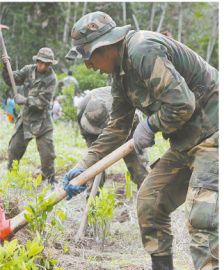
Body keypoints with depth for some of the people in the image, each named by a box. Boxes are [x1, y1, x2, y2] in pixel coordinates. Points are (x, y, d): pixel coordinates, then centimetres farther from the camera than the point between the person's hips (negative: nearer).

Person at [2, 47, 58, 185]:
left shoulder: (51, 78, -14)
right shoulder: (29, 70, -2)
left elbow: (42, 102, -18)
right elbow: (12, 80, 4)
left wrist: (24, 100, -20)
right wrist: (6, 68, -12)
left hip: (41, 120, -4)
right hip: (25, 117, 4)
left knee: (47, 152, -6)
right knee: (14, 149, 10)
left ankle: (50, 179, 10)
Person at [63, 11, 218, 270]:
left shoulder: (143, 50, -21)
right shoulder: (122, 72, 11)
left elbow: (181, 104, -27)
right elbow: (116, 128, 18)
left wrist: (150, 125, -9)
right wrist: (84, 166, 12)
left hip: (211, 135, -10)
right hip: (186, 142, 10)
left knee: (201, 215, -21)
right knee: (149, 201, 13)